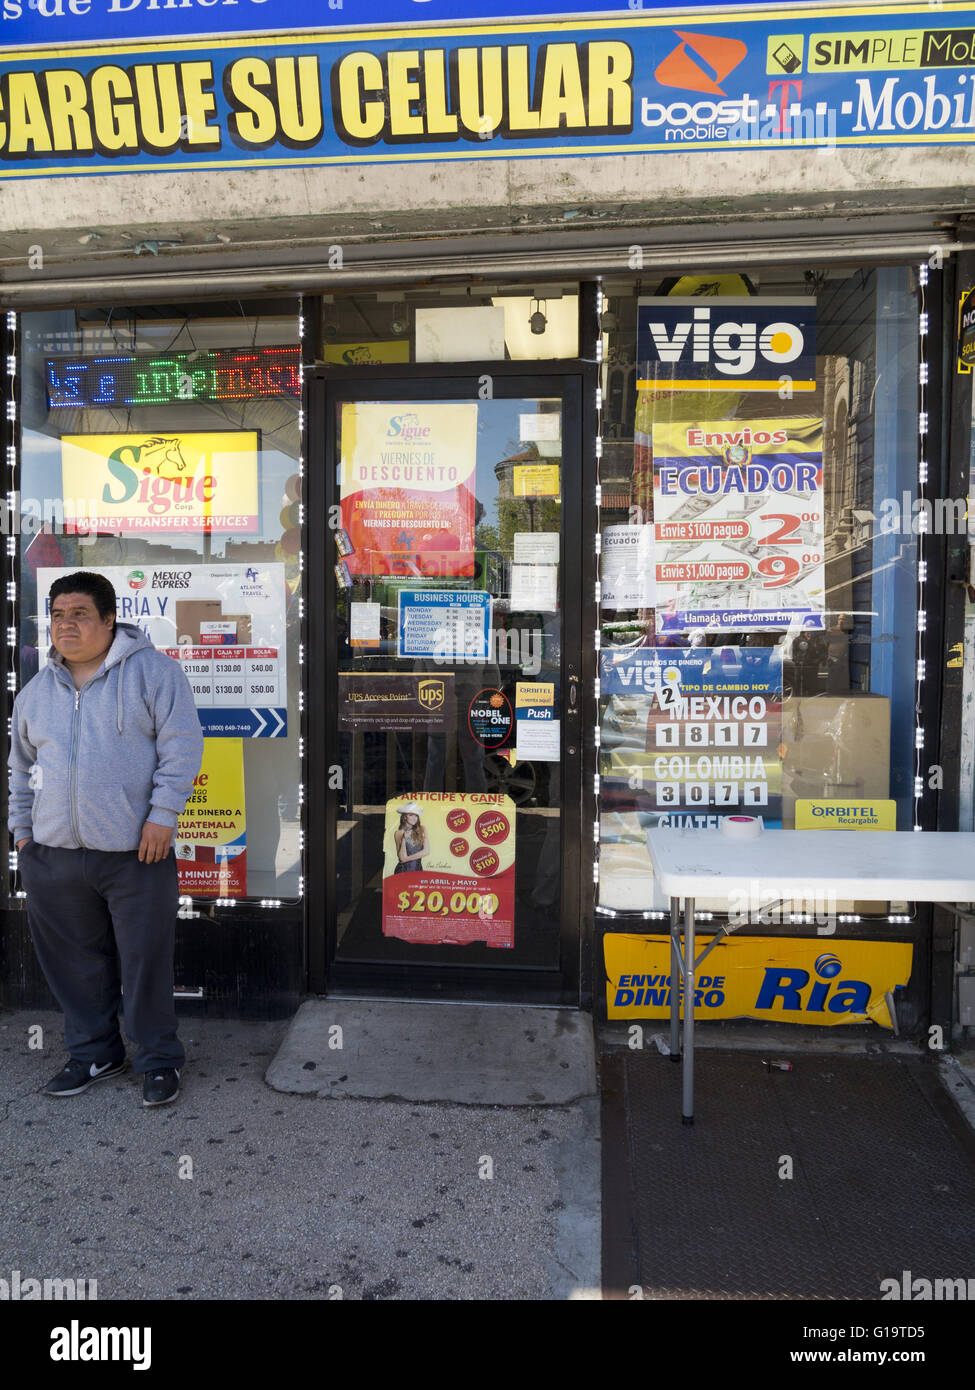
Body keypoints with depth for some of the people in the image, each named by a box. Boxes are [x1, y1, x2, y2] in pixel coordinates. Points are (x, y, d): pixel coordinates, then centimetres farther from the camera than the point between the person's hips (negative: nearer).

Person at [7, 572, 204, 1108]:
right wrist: (22, 828, 17)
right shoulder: (36, 691, 14)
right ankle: (93, 1051, 33)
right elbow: (21, 767, 24)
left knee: (145, 961, 2)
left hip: (135, 852, -5)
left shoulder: (153, 671, -4)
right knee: (75, 961, 14)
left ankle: (159, 1060, 20)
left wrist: (161, 814, -14)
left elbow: (181, 747, -9)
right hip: (52, 854, 5)